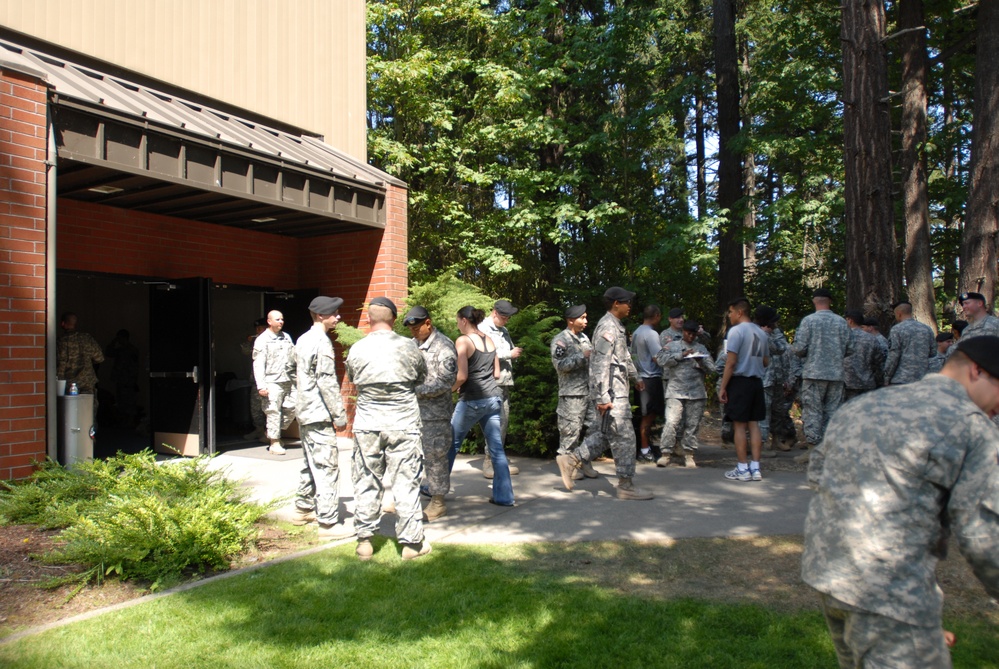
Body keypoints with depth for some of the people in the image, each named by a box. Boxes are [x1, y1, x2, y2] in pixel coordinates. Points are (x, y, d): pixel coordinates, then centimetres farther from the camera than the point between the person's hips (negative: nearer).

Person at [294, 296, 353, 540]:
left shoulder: (303, 340, 13)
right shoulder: (322, 341, -16)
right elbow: (327, 382, -20)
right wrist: (340, 415, -15)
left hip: (305, 412, 10)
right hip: (319, 414, -10)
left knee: (311, 463, 20)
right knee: (327, 467, -6)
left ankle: (304, 509, 31)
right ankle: (329, 522, -3)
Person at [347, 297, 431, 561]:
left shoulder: (357, 349, -4)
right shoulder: (408, 347, -6)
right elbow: (422, 377, 9)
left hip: (367, 424, 1)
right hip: (403, 425, -1)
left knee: (367, 483, 11)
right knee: (406, 483, 6)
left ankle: (365, 540, 19)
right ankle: (411, 541, 13)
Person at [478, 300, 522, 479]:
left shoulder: (504, 331, 20)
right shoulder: (483, 329, -4)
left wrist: (516, 353, 2)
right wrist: (509, 354, -14)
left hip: (505, 382, 8)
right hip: (492, 383, -8)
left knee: (503, 421, 8)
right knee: (497, 421, -11)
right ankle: (489, 462, -6)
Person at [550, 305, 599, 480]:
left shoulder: (584, 337, 17)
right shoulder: (560, 340, -7)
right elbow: (560, 365, -16)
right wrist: (582, 356, -18)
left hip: (589, 391, 8)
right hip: (572, 393, -7)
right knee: (571, 430, -1)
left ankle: (585, 463, 19)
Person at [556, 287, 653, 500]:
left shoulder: (616, 326, 17)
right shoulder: (608, 327, -15)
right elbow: (601, 365, -21)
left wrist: (635, 377, 40)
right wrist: (602, 398, -24)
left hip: (618, 392, 10)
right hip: (612, 395, -10)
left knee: (603, 434, 14)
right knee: (624, 437, -3)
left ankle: (570, 460, 17)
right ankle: (626, 485, 5)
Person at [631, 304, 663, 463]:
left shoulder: (636, 332, 13)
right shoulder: (651, 334, -15)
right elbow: (658, 357, -20)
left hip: (641, 377, 9)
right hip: (651, 377, -9)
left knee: (648, 415, 14)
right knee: (649, 416, -3)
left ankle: (646, 448, 19)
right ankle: (645, 451, 1)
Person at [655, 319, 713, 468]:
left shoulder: (701, 348, 19)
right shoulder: (673, 345, 11)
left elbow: (711, 368, 12)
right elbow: (661, 360, -4)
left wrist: (701, 362, -8)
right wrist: (681, 355, -11)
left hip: (696, 393, 3)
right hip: (675, 392, -2)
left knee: (692, 425, 4)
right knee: (671, 423, -11)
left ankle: (688, 454, 13)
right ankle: (665, 453, -4)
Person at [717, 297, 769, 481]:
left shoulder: (736, 331, -10)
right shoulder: (761, 333, 11)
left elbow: (731, 362, -14)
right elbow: (766, 362, 17)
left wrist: (722, 387, -11)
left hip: (740, 381, -7)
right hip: (757, 382, 7)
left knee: (739, 425, -1)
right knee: (754, 424, 9)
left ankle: (743, 469, 2)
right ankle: (755, 468, 11)